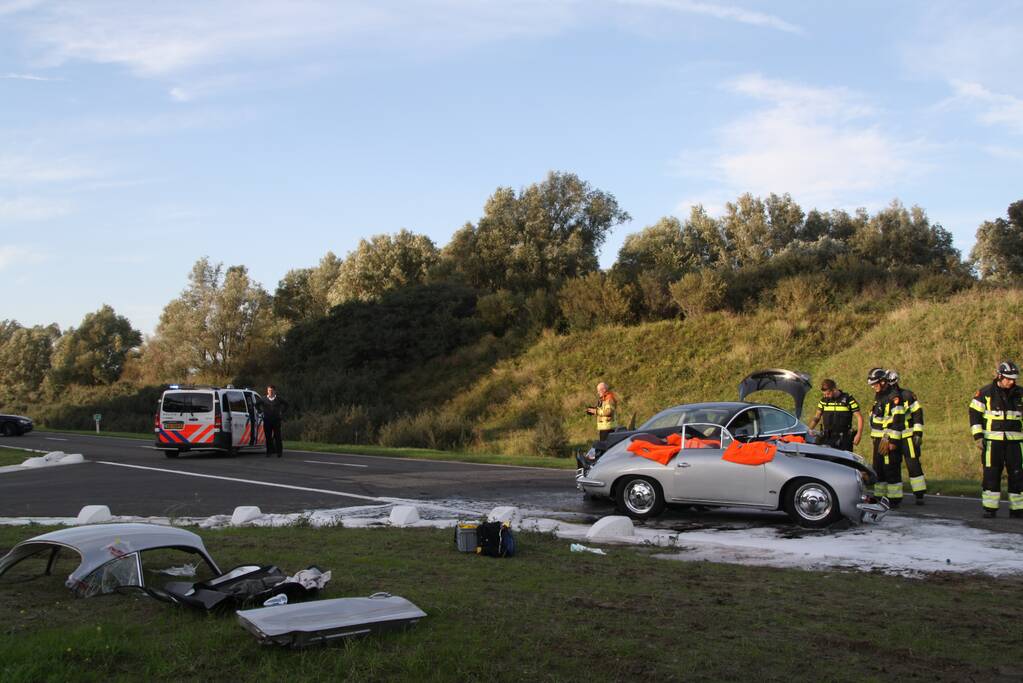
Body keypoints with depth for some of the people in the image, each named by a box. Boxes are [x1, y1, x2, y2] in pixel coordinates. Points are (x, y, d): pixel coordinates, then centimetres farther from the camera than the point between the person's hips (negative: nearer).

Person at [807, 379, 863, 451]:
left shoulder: (848, 399, -4)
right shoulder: (823, 400, 6)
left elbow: (859, 417, -2)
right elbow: (817, 417, 13)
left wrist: (858, 435, -10)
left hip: (844, 439, -3)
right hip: (827, 439, 3)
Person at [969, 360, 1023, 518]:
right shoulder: (985, 393, -2)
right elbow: (974, 413, 0)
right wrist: (978, 437, -7)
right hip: (992, 440, -3)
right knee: (991, 474, -3)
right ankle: (989, 508, 4)